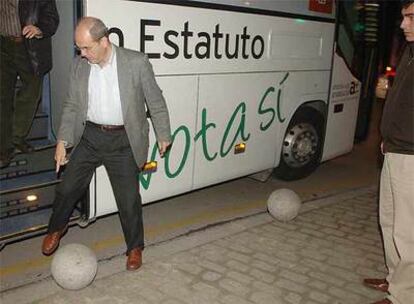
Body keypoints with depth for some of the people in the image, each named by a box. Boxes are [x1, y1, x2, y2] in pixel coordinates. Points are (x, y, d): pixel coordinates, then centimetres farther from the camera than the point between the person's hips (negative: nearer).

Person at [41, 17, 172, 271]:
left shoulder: (137, 63, -11)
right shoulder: (79, 65, 1)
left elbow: (156, 102, -2)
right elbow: (72, 106, 8)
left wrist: (163, 135, 2)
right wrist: (62, 141, 1)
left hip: (123, 140, -3)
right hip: (90, 137, 4)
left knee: (129, 198, 4)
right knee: (67, 188, 12)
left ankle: (135, 247, 26)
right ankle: (56, 228, 42)